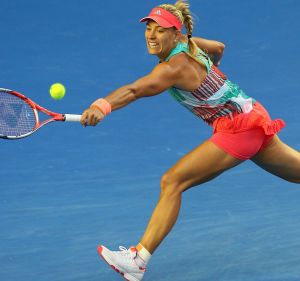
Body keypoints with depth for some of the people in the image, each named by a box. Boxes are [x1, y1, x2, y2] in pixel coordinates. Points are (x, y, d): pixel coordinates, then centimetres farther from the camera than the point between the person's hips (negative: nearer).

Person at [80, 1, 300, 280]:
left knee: (172, 182, -14)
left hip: (237, 130, -10)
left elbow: (134, 90, -41)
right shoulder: (189, 44, 3)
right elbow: (218, 48, 26)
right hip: (254, 119, 10)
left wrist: (103, 105, -55)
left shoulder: (175, 66, -23)